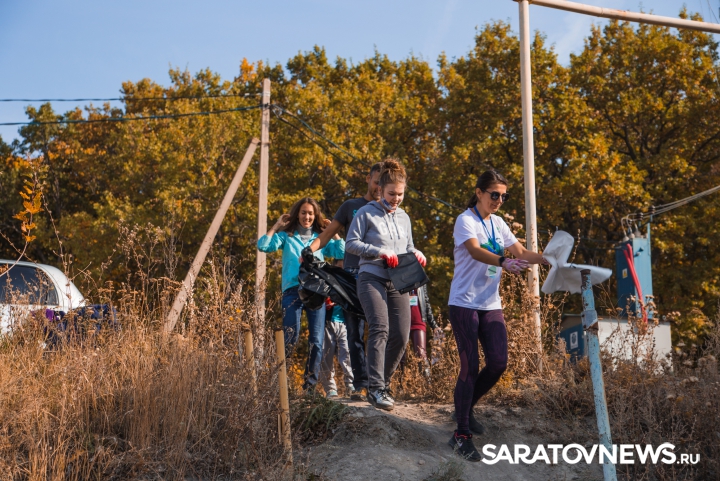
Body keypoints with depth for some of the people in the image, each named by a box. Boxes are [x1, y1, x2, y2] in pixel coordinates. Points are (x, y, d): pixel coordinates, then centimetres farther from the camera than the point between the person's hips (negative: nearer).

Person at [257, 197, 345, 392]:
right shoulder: (286, 236, 14)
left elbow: (342, 253, 3)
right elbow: (263, 246, -1)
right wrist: (276, 226, 2)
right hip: (293, 290, -2)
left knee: (317, 340, -4)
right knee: (290, 338, -12)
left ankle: (310, 385, 3)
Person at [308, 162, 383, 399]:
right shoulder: (351, 207, 12)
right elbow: (328, 233, 11)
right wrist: (309, 249, -5)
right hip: (353, 276, 0)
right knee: (355, 333, 0)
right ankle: (360, 384, 4)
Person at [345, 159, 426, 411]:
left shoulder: (404, 217, 18)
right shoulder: (367, 213, 0)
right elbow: (351, 243, -4)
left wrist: (416, 254, 3)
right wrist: (380, 252, -15)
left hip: (397, 283, 6)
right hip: (372, 279, -6)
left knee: (400, 336, -1)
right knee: (380, 329, -21)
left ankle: (382, 383, 15)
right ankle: (375, 388, -22)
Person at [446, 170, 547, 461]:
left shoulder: (498, 224, 12)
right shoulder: (465, 221, -10)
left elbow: (522, 253, 11)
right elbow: (475, 251, -29)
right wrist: (503, 262, -46)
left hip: (492, 305, 7)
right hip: (465, 304, -7)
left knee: (498, 363, 1)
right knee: (470, 367, -8)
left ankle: (465, 408, 26)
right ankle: (461, 435, 2)